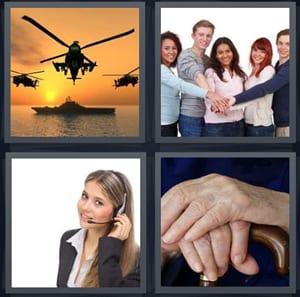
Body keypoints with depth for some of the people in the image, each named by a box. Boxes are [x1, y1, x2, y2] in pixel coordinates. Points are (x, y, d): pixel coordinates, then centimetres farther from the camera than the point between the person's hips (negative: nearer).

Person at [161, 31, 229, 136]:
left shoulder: (168, 70, 16)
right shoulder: (161, 69, -17)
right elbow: (181, 85, -32)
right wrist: (208, 93, -44)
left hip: (172, 123, 10)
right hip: (163, 125, -10)